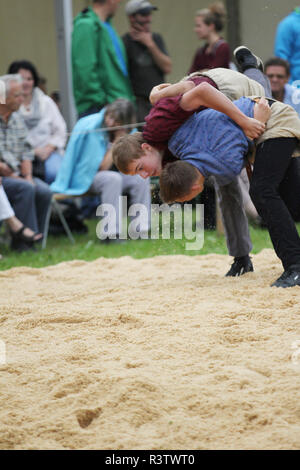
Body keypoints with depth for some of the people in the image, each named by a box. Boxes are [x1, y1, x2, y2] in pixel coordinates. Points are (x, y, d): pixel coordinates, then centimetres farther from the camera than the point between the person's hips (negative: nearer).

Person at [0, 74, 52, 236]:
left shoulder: (17, 120, 14)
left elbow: (26, 153, 15)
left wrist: (28, 176, -1)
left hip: (17, 175, 7)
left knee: (44, 191, -18)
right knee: (25, 189, -30)